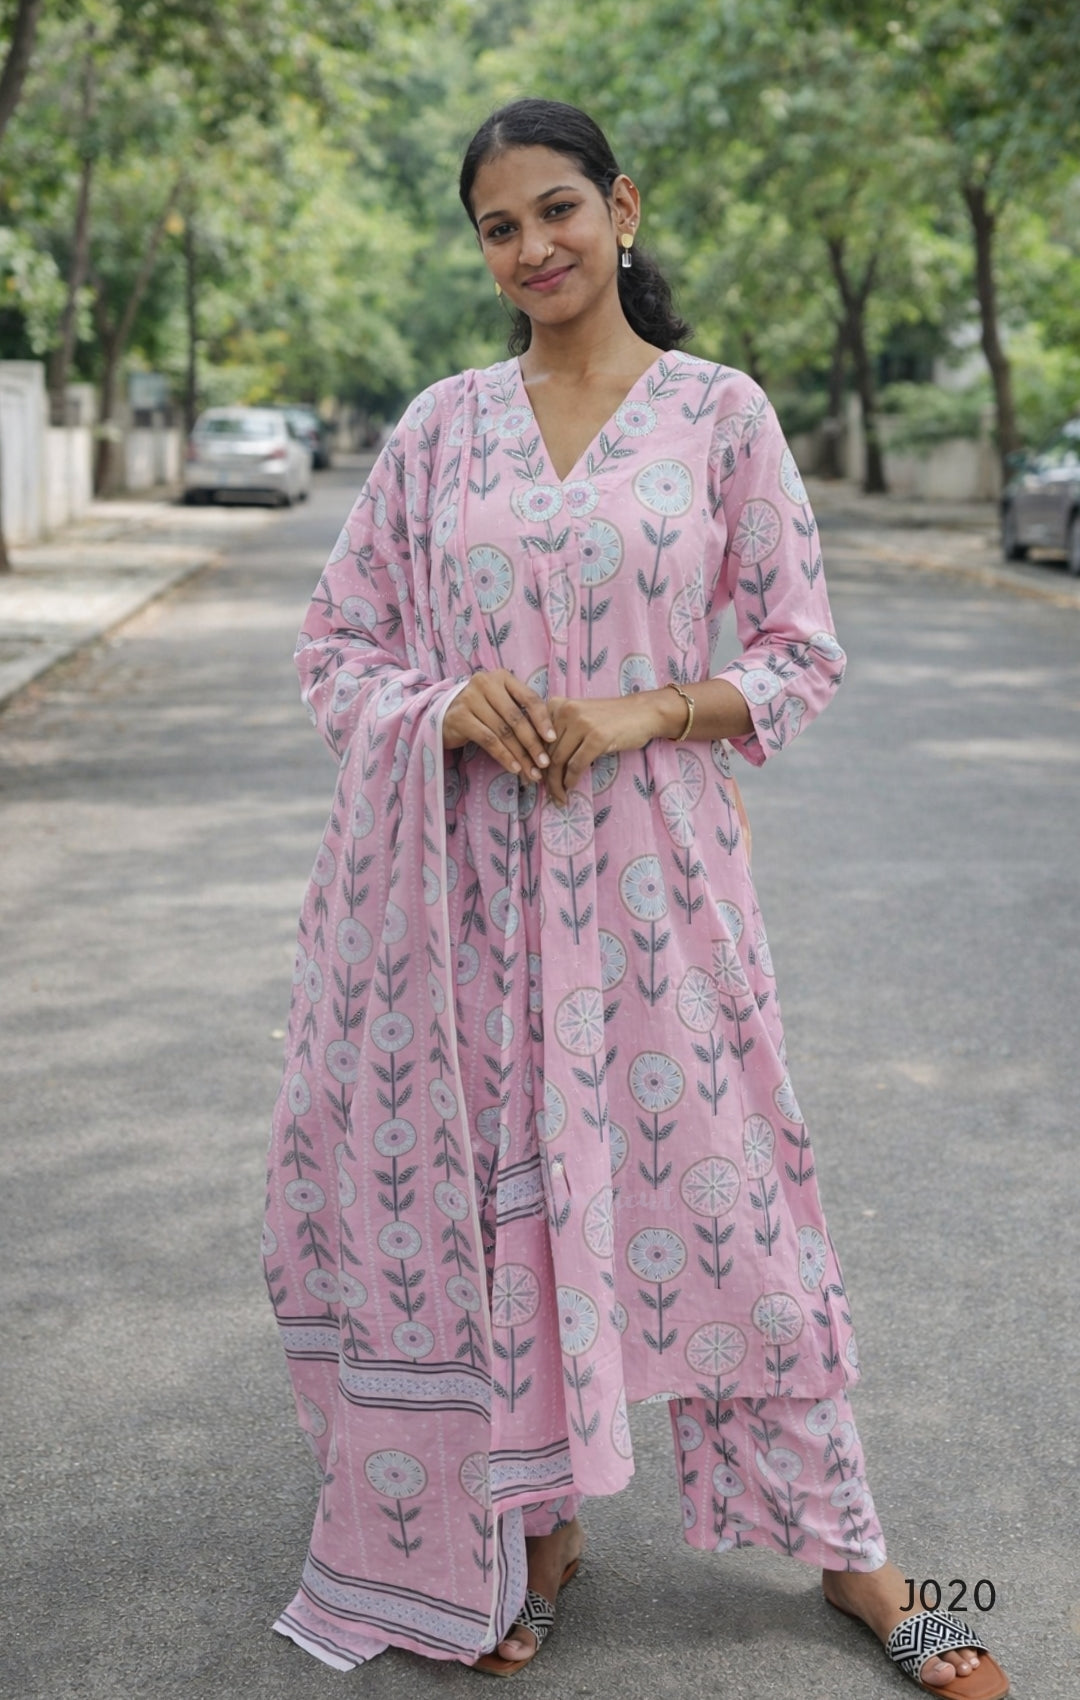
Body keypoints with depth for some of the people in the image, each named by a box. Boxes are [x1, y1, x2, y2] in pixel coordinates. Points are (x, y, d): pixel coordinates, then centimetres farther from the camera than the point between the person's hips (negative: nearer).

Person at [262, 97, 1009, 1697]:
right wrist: (453, 709, -12)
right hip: (469, 875, 2)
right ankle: (533, 1521, 27)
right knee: (487, 1187, 7)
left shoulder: (718, 411, 2)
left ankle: (851, 1555, 17)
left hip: (648, 867, -2)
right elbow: (339, 642, 8)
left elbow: (803, 651, 3)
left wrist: (645, 712, -13)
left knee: (711, 1185, 2)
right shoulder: (441, 426, 7)